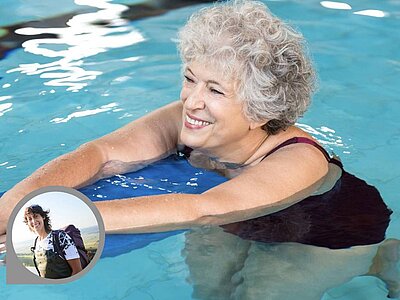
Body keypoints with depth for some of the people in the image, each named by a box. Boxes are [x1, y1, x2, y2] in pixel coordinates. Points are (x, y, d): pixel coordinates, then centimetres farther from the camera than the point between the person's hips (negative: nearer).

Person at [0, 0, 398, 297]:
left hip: (337, 236, -4)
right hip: (243, 231, 4)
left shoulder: (299, 161, -40)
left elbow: (205, 210, -55)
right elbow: (102, 154, -37)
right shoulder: (184, 120, -25)